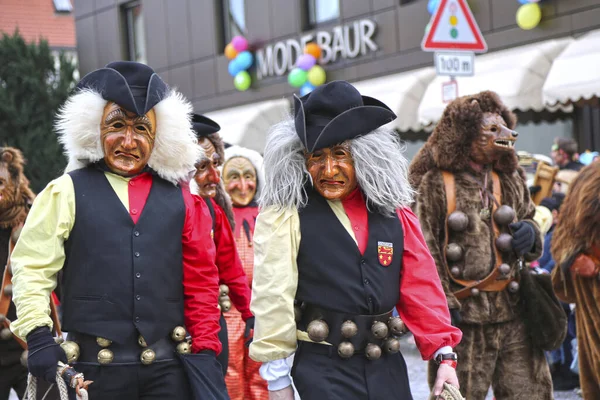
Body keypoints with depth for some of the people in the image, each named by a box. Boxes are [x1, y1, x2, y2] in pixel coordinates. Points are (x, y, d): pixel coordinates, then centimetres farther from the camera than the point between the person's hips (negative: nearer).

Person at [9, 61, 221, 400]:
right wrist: (38, 337, -8)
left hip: (168, 367, 2)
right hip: (94, 369, -2)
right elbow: (32, 267, 1)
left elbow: (201, 280, 10)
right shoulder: (66, 192, 2)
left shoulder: (179, 199, 8)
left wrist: (206, 349, 5)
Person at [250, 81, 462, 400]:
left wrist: (444, 355, 1)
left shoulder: (394, 213, 6)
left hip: (387, 368, 5)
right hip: (322, 368, -4)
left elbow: (422, 289, 6)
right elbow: (272, 297, -8)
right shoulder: (285, 215, -7)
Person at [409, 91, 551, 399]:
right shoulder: (434, 183, -6)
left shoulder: (511, 180, 13)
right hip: (462, 317, -5)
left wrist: (530, 234, 1)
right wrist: (442, 306, -16)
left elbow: (529, 221, 26)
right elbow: (424, 251, -10)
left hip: (513, 315, 6)